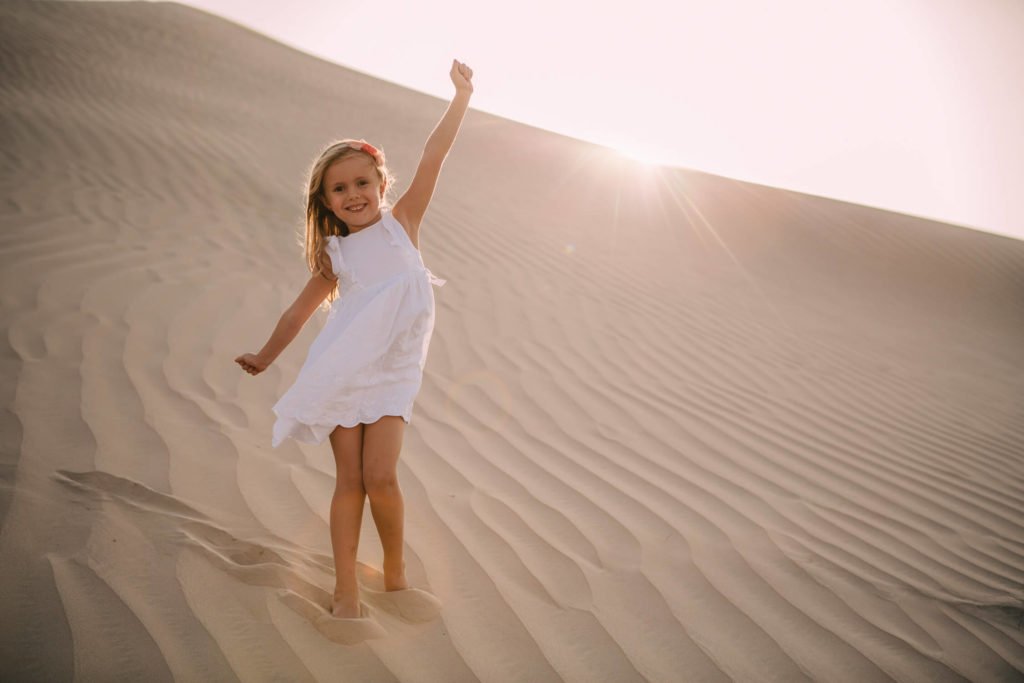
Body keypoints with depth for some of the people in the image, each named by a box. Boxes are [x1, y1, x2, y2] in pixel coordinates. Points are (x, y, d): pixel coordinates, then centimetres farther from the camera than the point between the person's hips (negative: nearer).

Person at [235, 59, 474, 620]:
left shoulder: (401, 222, 4)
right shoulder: (335, 255, 8)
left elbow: (433, 157, -4)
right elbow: (299, 310, 21)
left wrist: (462, 95, -9)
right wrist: (265, 357, 31)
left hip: (393, 373, -1)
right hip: (343, 372, 1)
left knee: (380, 477, -10)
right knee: (350, 479, 0)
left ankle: (395, 568, 15)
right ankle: (346, 587, 9)